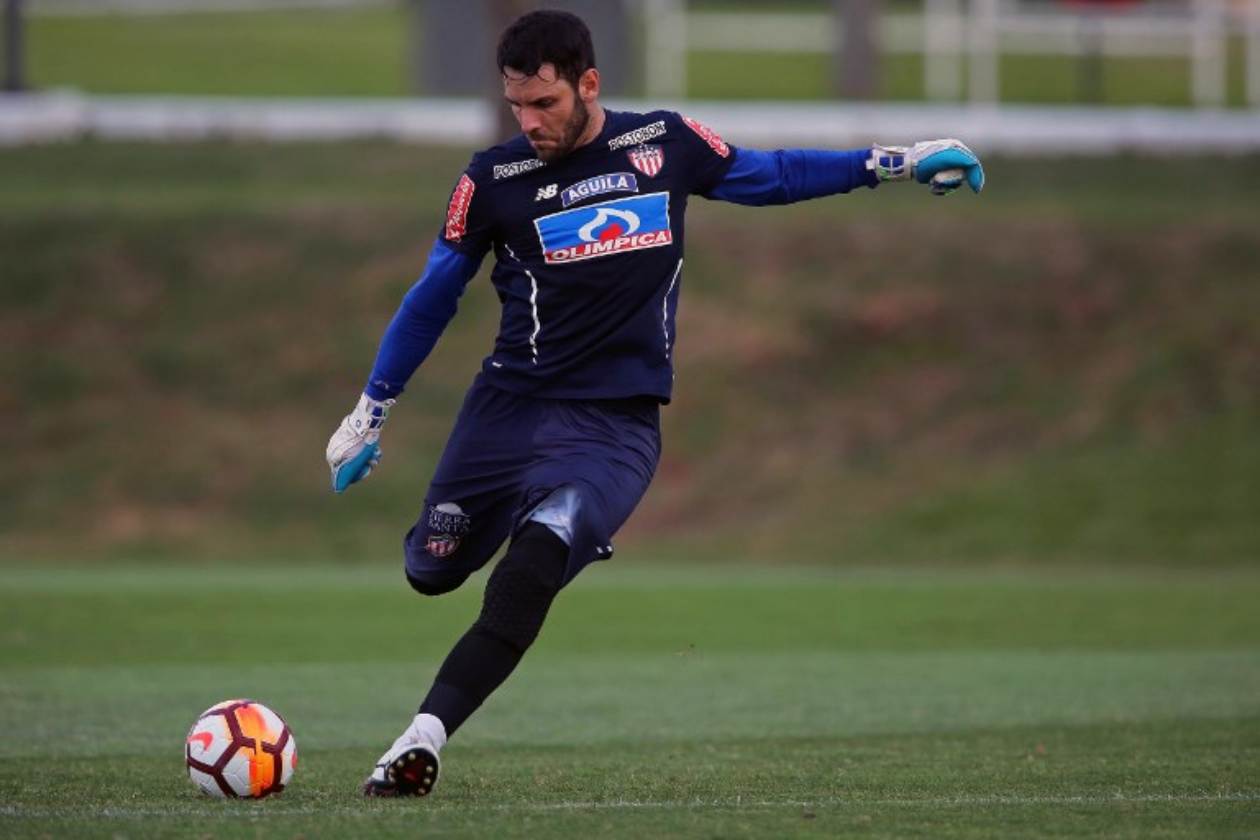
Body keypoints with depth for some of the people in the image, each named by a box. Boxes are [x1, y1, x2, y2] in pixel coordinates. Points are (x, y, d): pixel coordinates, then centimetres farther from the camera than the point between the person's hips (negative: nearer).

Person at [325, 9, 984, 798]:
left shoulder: (666, 144, -1)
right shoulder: (494, 180, -4)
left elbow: (771, 176, 15)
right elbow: (433, 299, 8)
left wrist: (895, 164, 10)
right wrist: (370, 412, 11)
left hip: (618, 426, -2)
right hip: (511, 405, 2)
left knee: (531, 568, -26)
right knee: (431, 571, 6)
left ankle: (423, 737, -27)